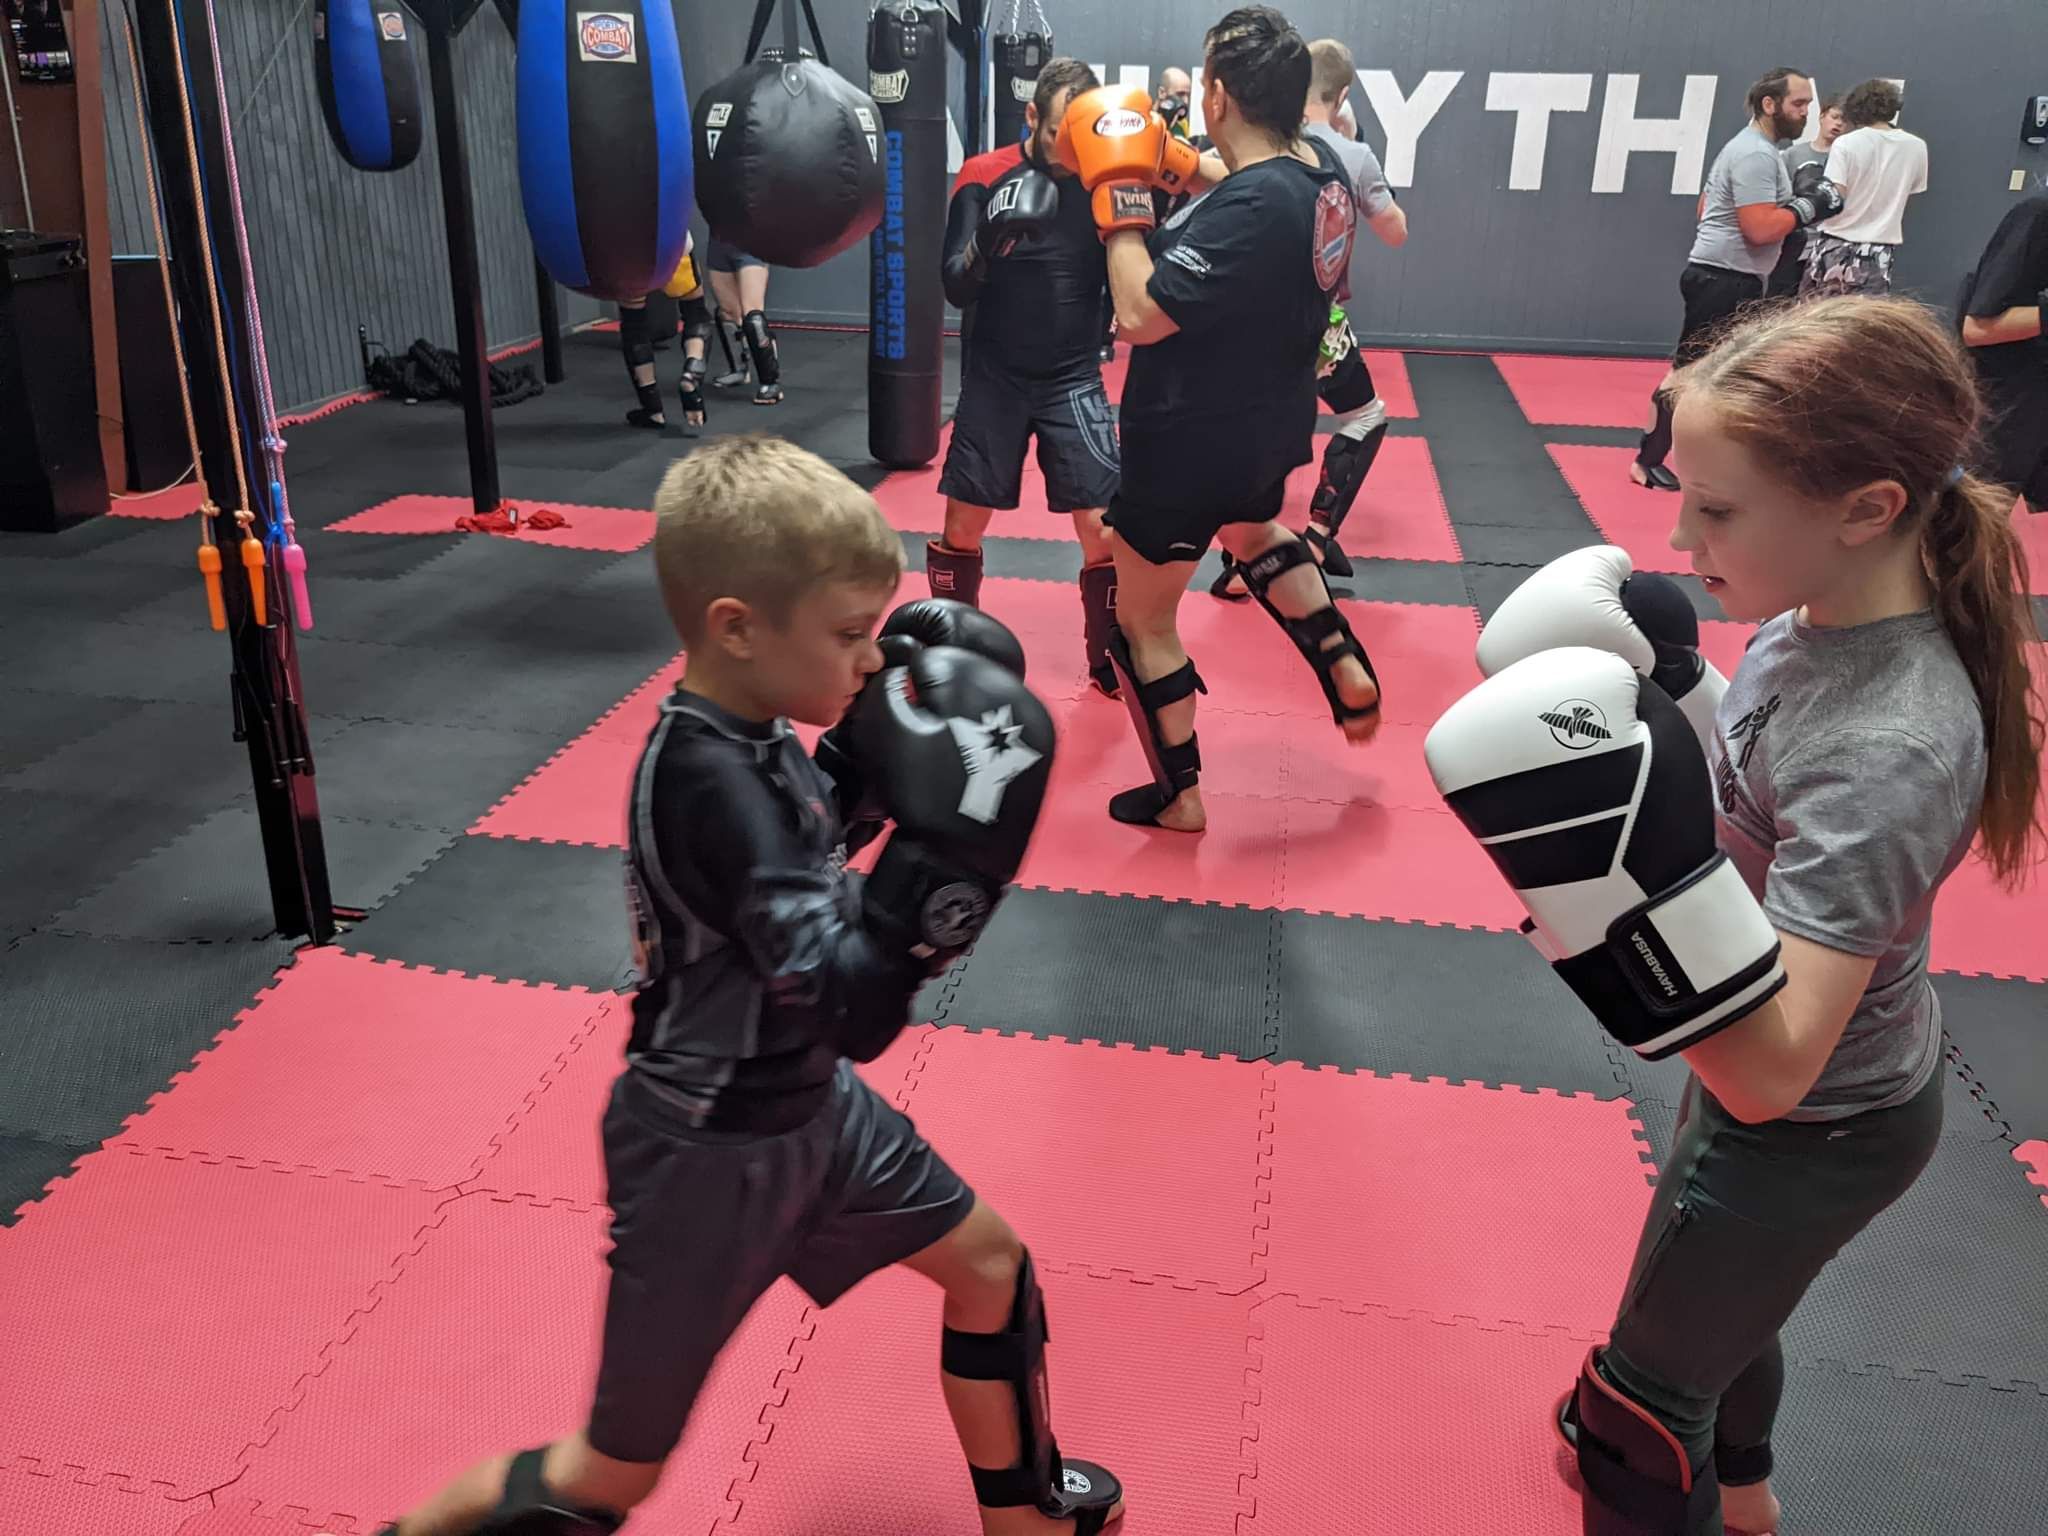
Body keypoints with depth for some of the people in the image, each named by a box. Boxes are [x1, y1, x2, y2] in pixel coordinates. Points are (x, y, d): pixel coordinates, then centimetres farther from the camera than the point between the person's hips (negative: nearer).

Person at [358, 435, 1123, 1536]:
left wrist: (882, 749, -2)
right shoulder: (705, 780, -32)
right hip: (708, 1154, -9)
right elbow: (854, 1012, -34)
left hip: (803, 1104, 9)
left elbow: (804, 830, 14)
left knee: (991, 1267, 21)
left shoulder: (745, 729, -7)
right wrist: (946, 845, -42)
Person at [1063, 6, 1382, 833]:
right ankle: (1349, 675, 35)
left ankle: (1178, 796, 25)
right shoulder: (1323, 169, -3)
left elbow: (1139, 315, -31)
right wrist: (1174, 170, 6)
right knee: (1255, 532, 40)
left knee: (1142, 621, 11)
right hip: (1269, 424, 9)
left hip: (1191, 445, -9)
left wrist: (1122, 196, -21)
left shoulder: (1249, 208, -30)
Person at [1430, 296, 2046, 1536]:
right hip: (1777, 1081, 9)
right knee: (1718, 1294, 35)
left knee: (1639, 1400, 12)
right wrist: (1639, 699, -6)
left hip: (1814, 1130, -9)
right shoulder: (1828, 609, -13)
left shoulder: (1885, 752, -38)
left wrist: (1629, 870, -53)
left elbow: (1769, 1071, -41)